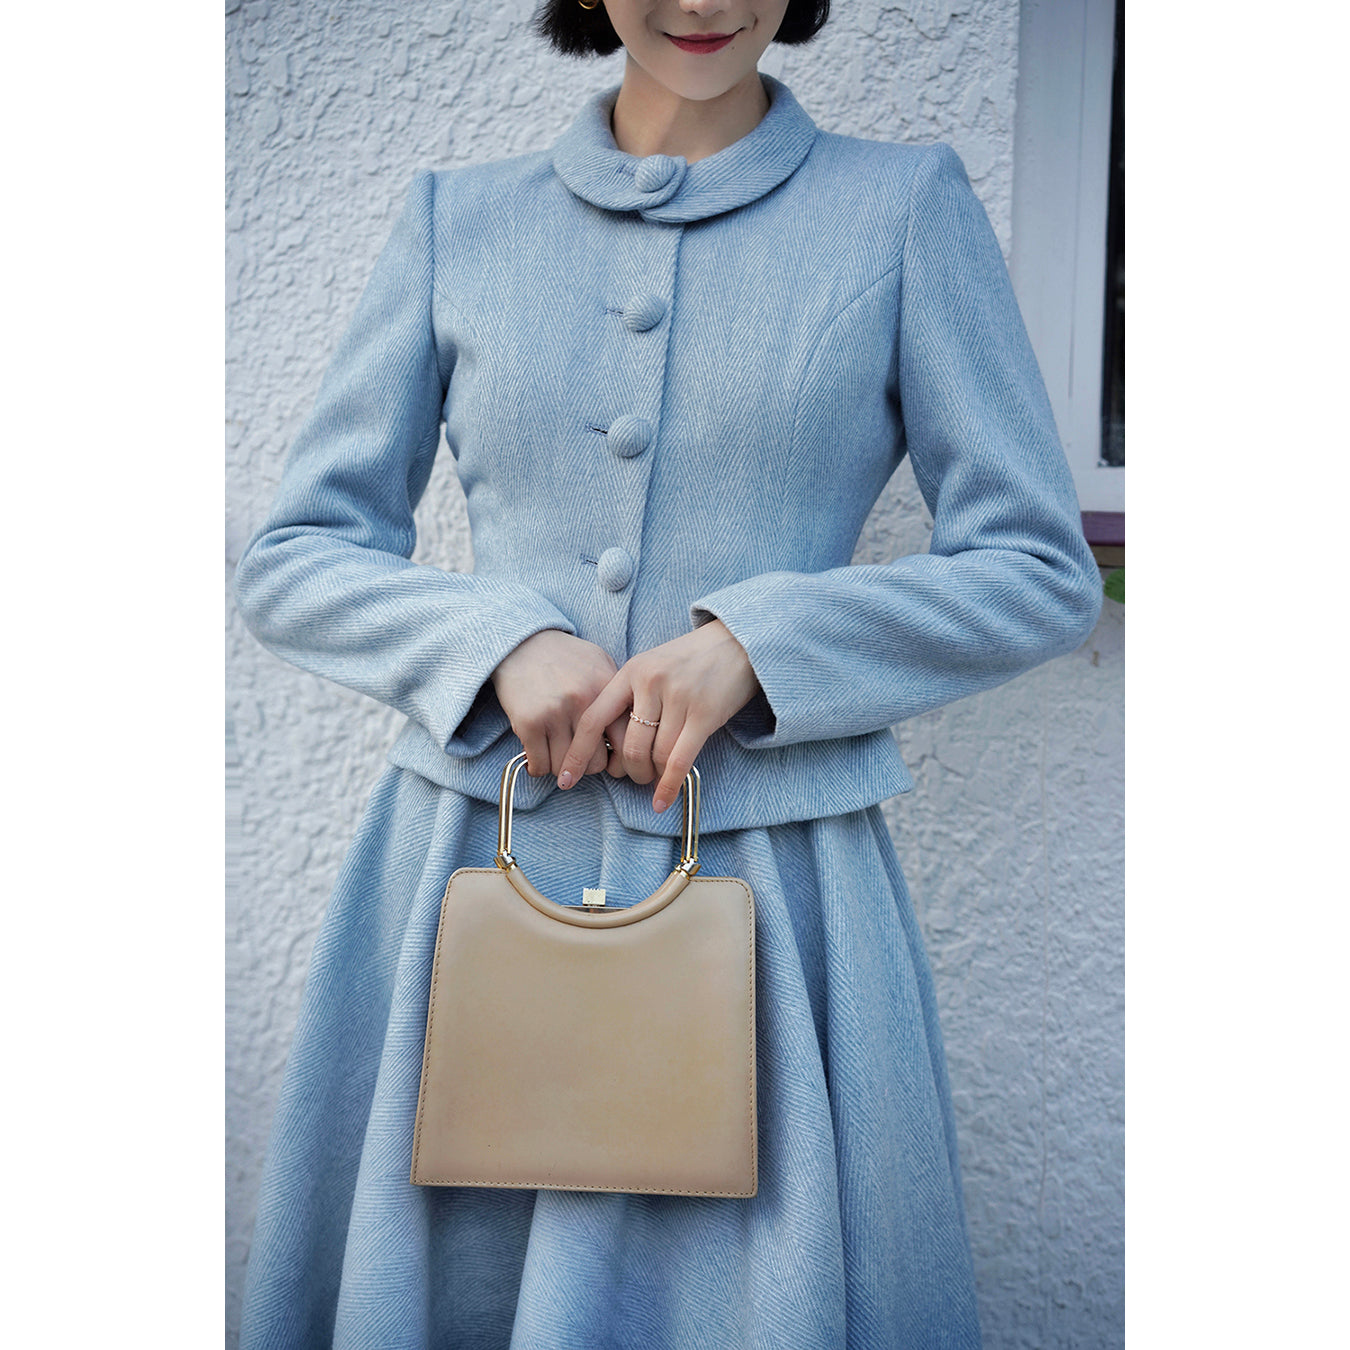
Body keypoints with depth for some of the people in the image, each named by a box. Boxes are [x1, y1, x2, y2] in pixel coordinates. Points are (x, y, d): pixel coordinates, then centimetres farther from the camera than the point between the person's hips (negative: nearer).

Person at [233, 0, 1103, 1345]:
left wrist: (756, 639, -14)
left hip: (765, 877, -1)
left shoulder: (905, 206, 2)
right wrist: (500, 636, -12)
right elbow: (289, 558, 7)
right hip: (474, 867, 2)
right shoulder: (457, 220, 6)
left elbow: (1043, 572, 0)